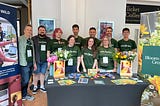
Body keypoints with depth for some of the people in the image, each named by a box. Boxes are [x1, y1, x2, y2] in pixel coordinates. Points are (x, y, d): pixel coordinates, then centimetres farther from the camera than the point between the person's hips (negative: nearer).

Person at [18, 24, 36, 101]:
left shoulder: (31, 41, 13)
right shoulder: (20, 39, -10)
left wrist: (34, 63, 16)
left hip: (31, 64, 7)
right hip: (24, 64, -7)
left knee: (27, 80, 15)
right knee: (25, 80, 1)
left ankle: (25, 93, 31)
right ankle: (24, 95, 20)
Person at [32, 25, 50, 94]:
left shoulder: (48, 39, 8)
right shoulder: (34, 39, -1)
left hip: (45, 60, 2)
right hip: (36, 60, -2)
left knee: (43, 73, 12)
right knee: (36, 73, 7)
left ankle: (42, 86, 26)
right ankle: (35, 87, 23)